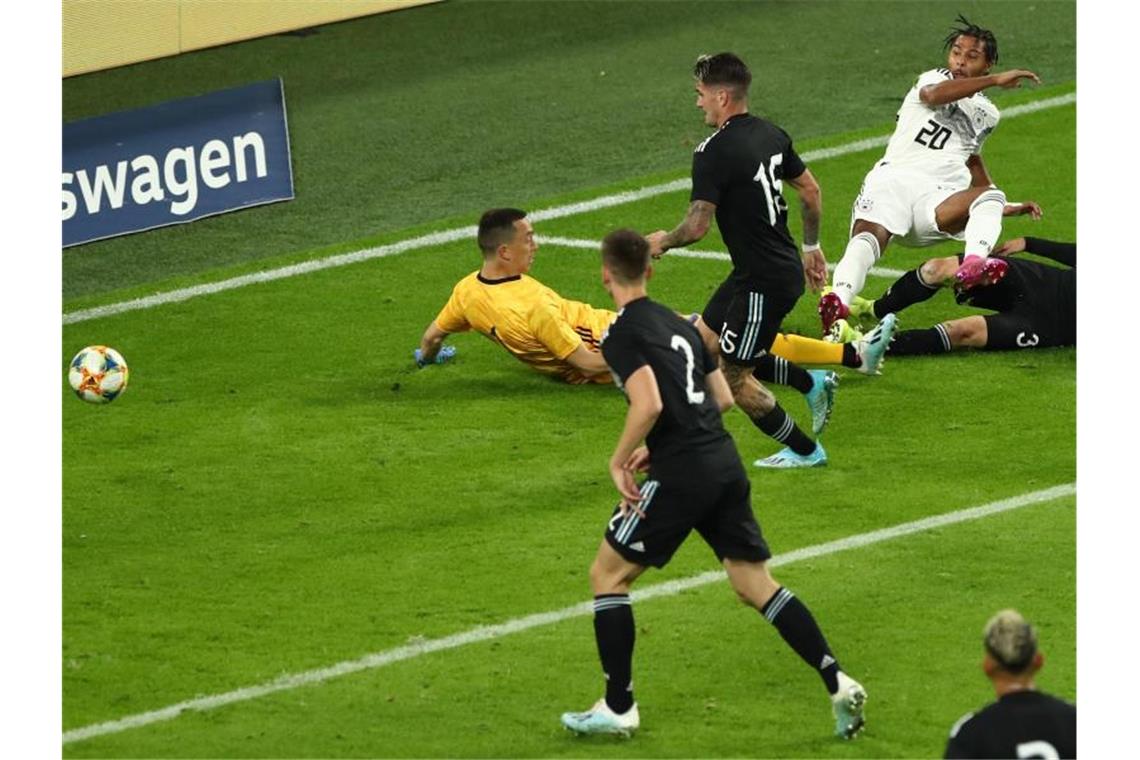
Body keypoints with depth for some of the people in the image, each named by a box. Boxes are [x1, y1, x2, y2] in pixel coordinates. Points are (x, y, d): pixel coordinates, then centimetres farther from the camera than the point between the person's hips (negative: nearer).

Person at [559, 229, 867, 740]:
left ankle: (618, 708, 8)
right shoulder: (678, 325, 18)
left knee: (607, 576, 8)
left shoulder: (622, 335, -7)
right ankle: (838, 684, 2)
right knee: (756, 586, 12)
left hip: (681, 477, -7)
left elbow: (649, 405, -22)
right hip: (725, 464, 7)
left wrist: (619, 462, -9)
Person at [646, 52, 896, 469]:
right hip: (785, 267, 9)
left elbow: (697, 226, -22)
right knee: (706, 339, 19)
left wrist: (663, 241, -1)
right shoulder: (770, 134, 6)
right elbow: (810, 189, 15)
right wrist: (811, 246, 26)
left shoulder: (713, 153, -21)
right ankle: (811, 384, 20)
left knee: (734, 378, 3)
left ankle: (804, 451, 15)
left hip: (762, 281, -9)